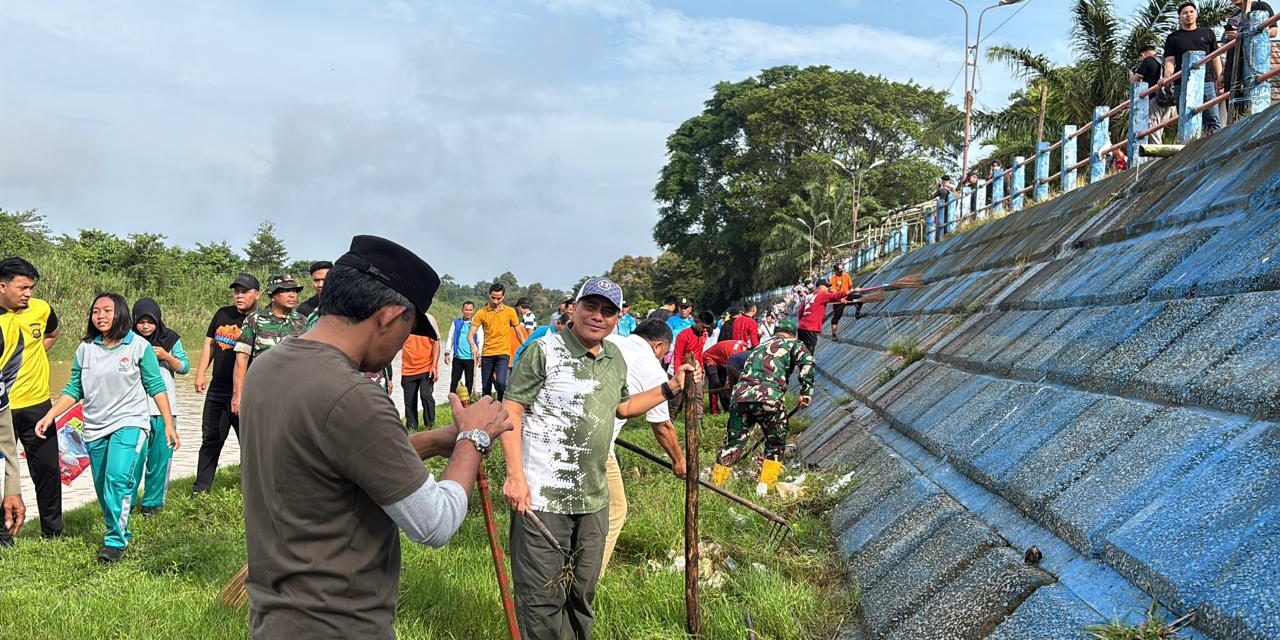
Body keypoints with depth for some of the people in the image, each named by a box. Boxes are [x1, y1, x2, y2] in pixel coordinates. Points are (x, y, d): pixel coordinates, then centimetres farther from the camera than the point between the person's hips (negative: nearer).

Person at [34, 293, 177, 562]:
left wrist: (169, 425, -4)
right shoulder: (85, 349, 5)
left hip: (129, 423, -5)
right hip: (95, 429, 5)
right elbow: (74, 389, 9)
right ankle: (119, 532, 28)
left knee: (118, 478, -21)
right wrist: (49, 417, -1)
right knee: (103, 489, 10)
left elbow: (156, 387, -2)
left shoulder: (139, 346, -4)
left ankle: (116, 541, -14)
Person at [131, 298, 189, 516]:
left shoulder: (170, 339, 4)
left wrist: (166, 356, -11)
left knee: (160, 455, 4)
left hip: (164, 407, 1)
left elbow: (185, 367, 4)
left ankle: (152, 501, 14)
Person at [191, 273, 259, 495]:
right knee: (210, 439, 13)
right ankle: (201, 488, 22)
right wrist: (200, 374, 8)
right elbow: (210, 344, 17)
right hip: (217, 388, 6)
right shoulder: (222, 314, 9)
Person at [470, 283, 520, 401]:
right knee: (486, 387, 7)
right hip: (487, 354, 2)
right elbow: (471, 334, -1)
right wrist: (473, 346, -22)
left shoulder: (510, 312, 2)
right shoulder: (481, 313, 1)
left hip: (503, 353, -2)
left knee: (500, 382, -22)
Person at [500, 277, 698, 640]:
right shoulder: (544, 351, -11)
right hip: (542, 496, -7)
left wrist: (671, 388, 18)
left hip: (593, 498, 7)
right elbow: (511, 411, -13)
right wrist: (515, 475, -21)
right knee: (543, 598, 1)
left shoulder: (616, 358, 10)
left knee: (583, 594, 19)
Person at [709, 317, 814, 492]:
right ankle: (765, 486, 12)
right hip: (768, 398, -4)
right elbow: (806, 360, -3)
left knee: (733, 443, 14)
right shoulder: (792, 344, 18)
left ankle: (715, 484, 14)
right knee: (776, 443, 17)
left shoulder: (759, 347, 34)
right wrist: (806, 391, -3)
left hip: (741, 396, 4)